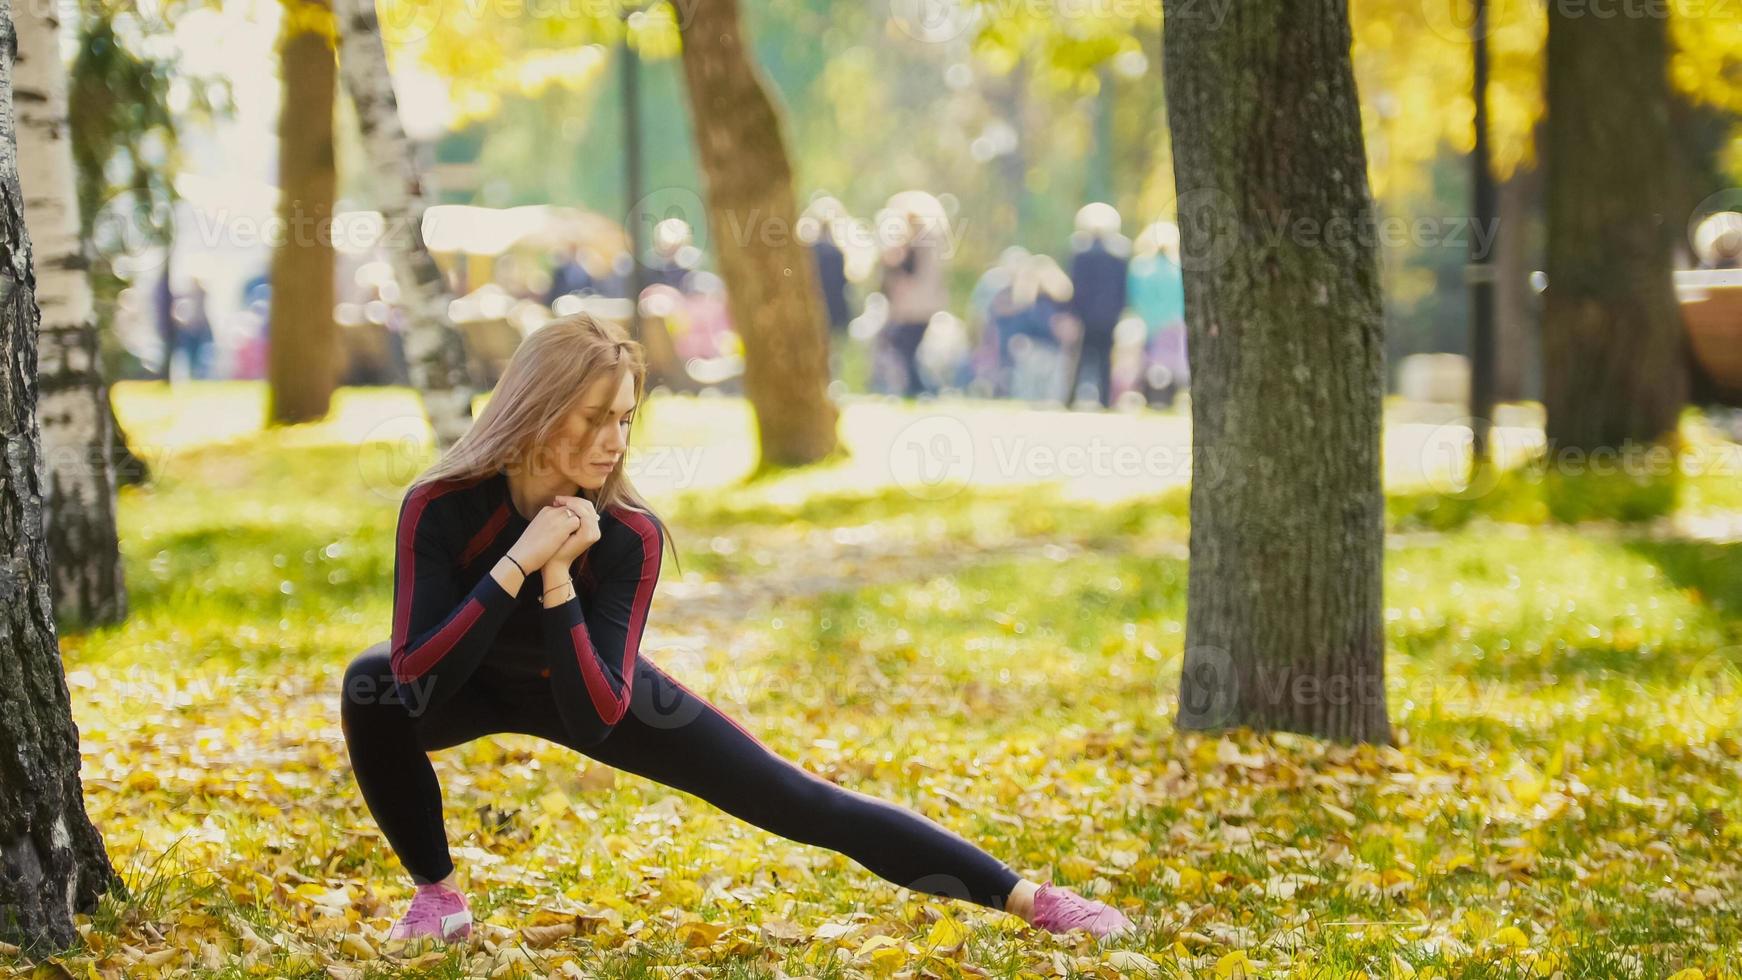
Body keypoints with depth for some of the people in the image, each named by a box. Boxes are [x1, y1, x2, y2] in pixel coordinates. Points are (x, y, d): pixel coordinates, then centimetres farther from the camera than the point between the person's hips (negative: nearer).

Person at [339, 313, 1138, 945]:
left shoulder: (628, 536, -30)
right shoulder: (442, 508, -32)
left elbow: (595, 716, -35)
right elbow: (416, 675, -40)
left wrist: (558, 578, -45)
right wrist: (518, 562, -46)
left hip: (596, 692, 0)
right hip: (483, 686, 0)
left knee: (796, 802, -6)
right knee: (370, 689, -33)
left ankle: (1030, 898, -1)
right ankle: (439, 897, -10)